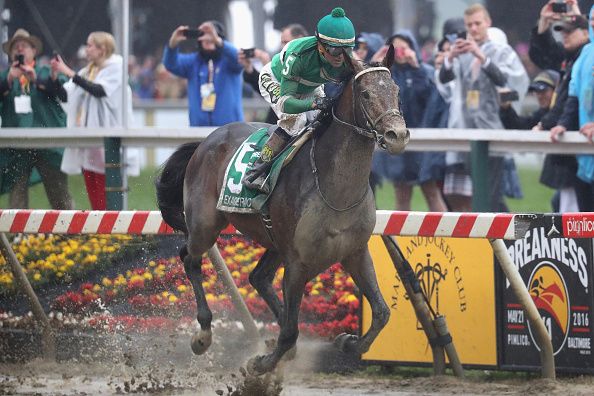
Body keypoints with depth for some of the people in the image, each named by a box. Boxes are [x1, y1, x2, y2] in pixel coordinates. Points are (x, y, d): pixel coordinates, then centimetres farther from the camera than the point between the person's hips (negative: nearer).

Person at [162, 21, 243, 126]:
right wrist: (173, 44, -26)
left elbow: (237, 57, -23)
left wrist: (217, 41, -42)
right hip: (199, 126, 3)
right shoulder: (193, 61, 10)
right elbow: (171, 65, -5)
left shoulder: (228, 59, 1)